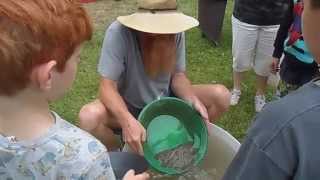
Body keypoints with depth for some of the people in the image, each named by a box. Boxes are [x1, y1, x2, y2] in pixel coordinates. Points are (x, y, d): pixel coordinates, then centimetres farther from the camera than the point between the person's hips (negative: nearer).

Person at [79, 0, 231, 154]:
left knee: (221, 95, -13)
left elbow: (177, 75, -5)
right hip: (129, 106, -3)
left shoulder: (176, 31, -14)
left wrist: (193, 100, -25)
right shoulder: (118, 32, -26)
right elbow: (108, 87, -27)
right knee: (89, 116, -33)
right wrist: (128, 121, -45)